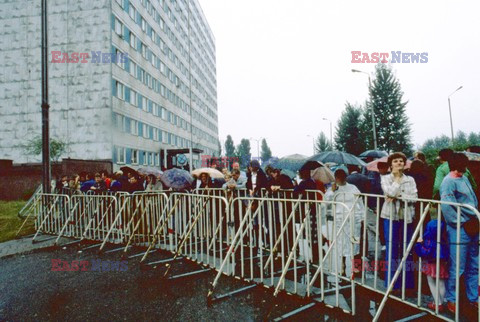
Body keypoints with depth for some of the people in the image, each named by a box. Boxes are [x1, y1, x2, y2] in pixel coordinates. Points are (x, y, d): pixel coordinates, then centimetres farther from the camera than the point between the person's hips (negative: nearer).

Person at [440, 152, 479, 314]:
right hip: (459, 231, -8)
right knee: (457, 269, 0)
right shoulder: (449, 182, -14)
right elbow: (446, 207, -23)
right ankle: (451, 300, 15)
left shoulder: (464, 178, 14)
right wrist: (462, 223, -15)